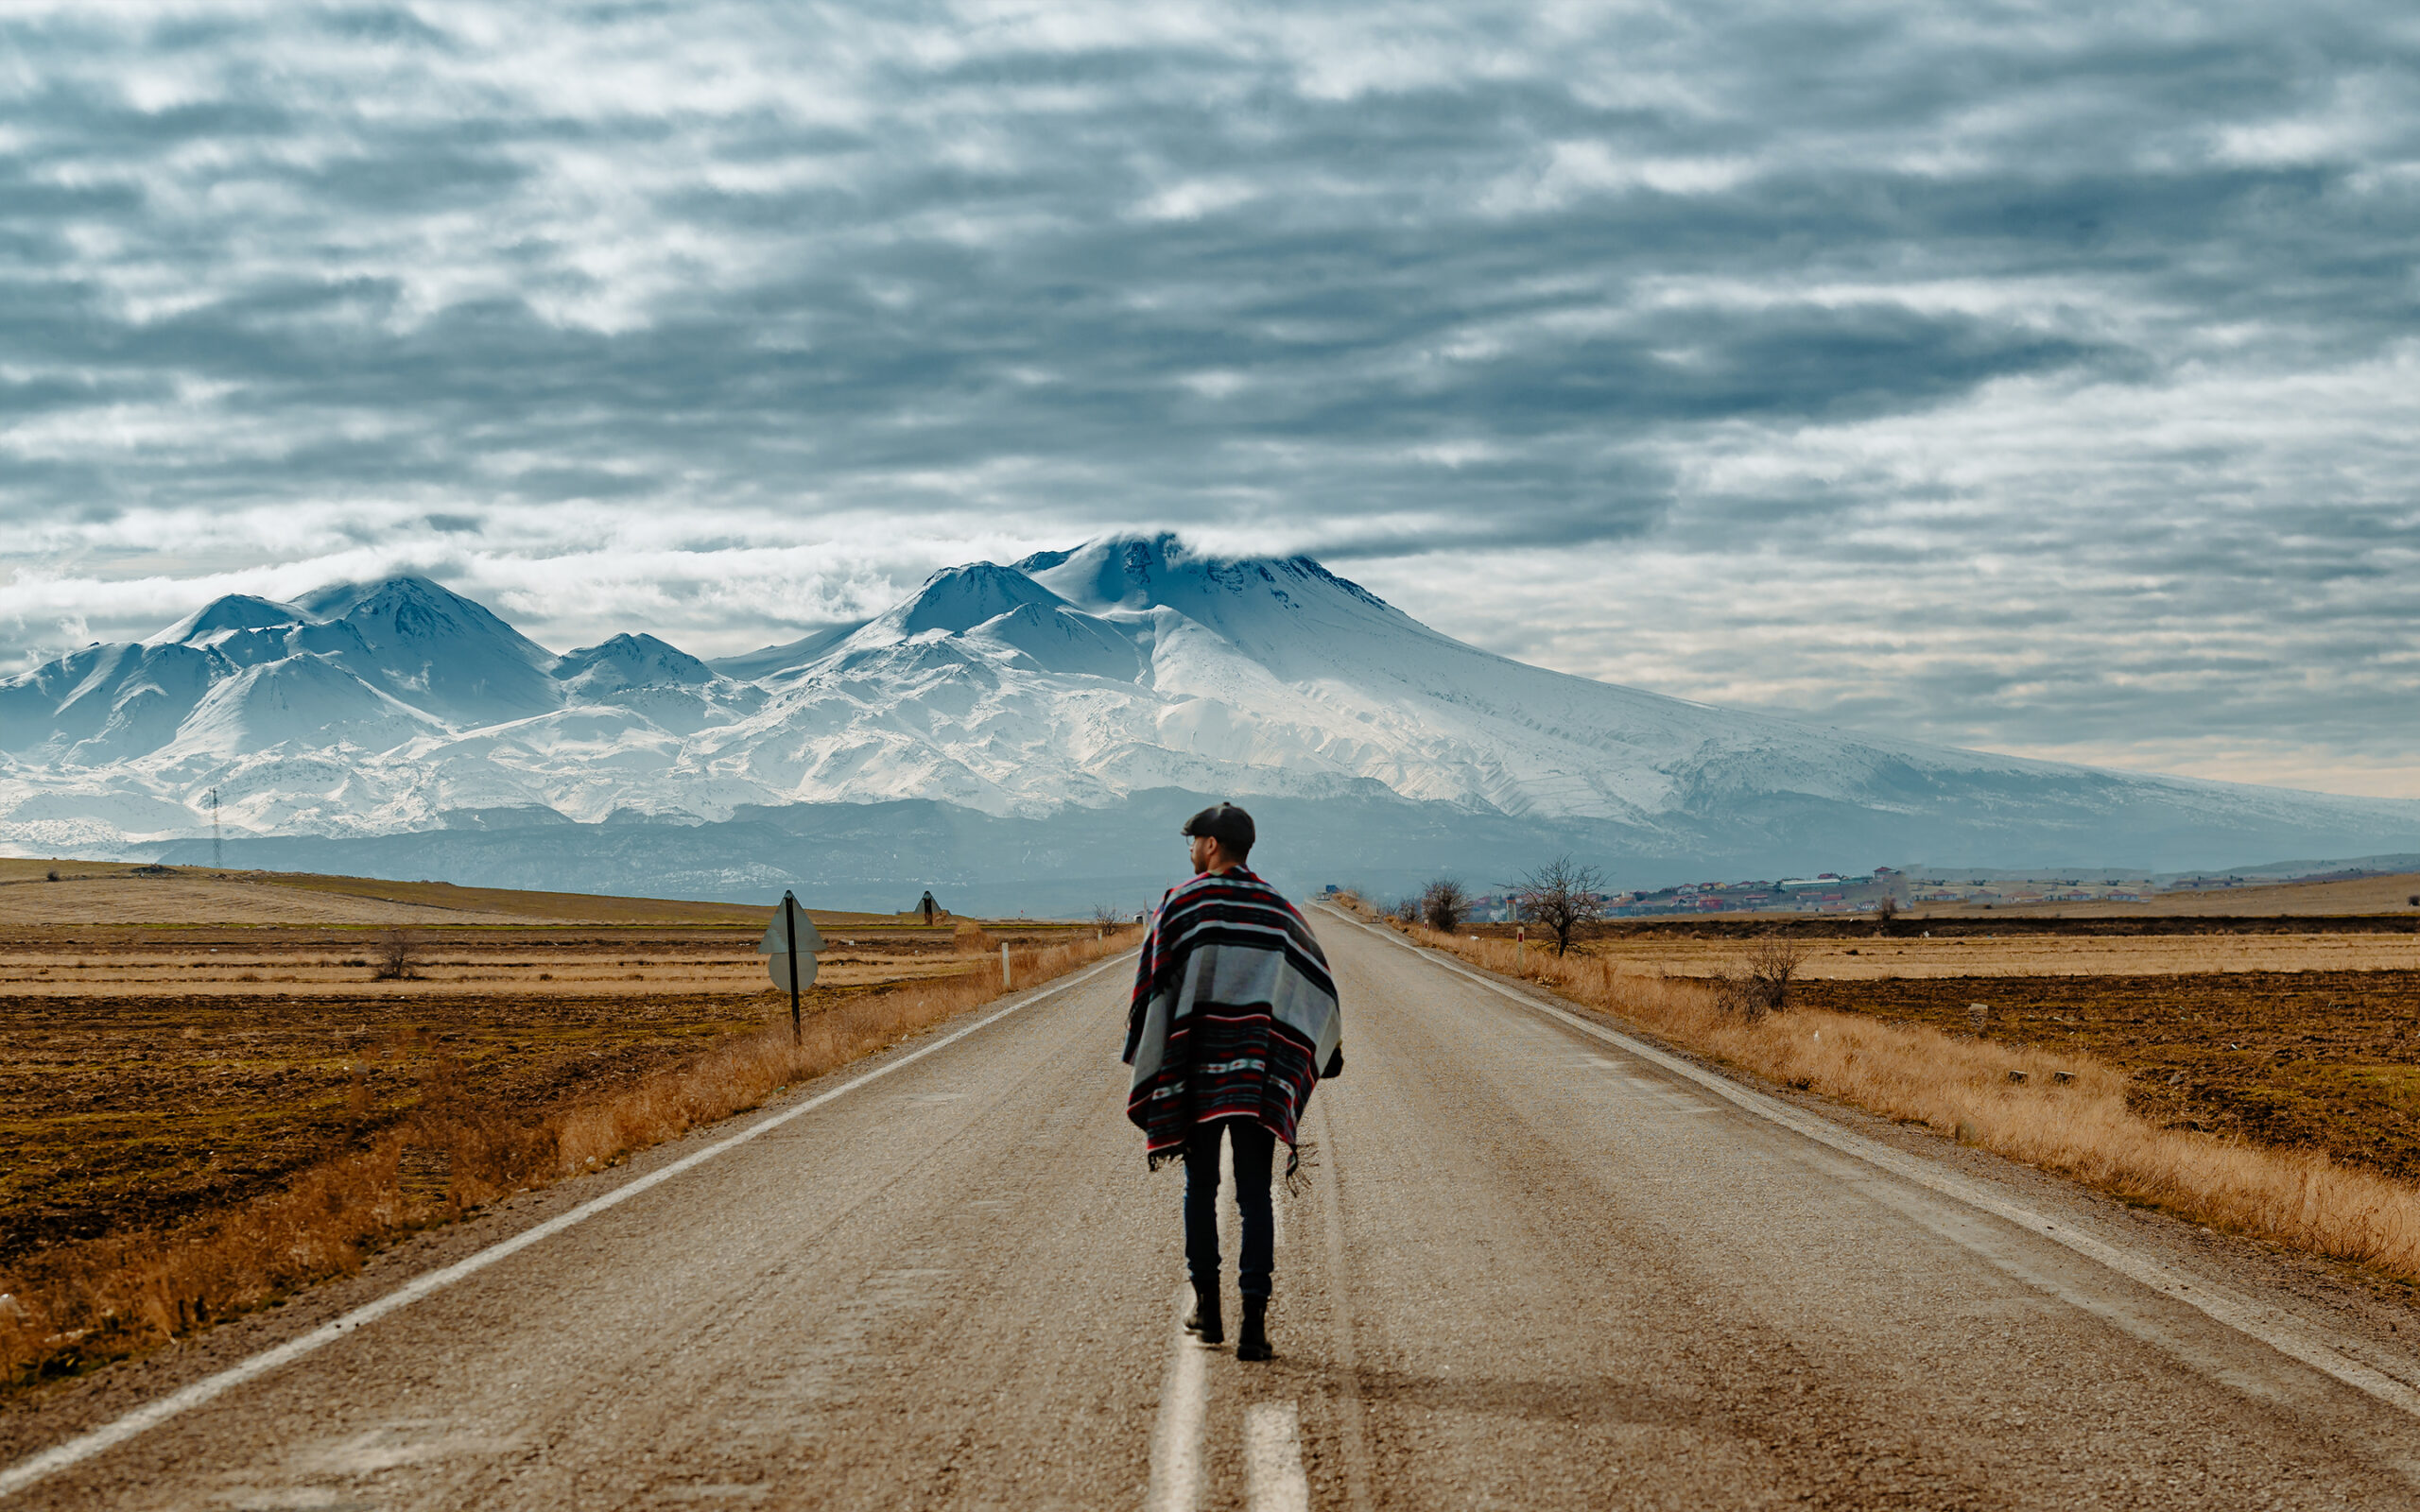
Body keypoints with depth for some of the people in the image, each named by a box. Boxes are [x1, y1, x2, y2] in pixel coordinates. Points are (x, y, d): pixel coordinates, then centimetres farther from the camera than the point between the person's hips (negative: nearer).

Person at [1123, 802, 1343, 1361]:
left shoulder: (1181, 905, -3)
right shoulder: (1277, 910, 7)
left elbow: (1152, 985, -5)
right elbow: (1319, 984, 11)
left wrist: (1143, 1064, 2)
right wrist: (1325, 1053, 24)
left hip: (1196, 1071, -1)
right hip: (1258, 1076, 1)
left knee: (1200, 1189, 14)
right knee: (1255, 1196, 0)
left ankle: (1207, 1309, 18)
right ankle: (1254, 1323, -9)